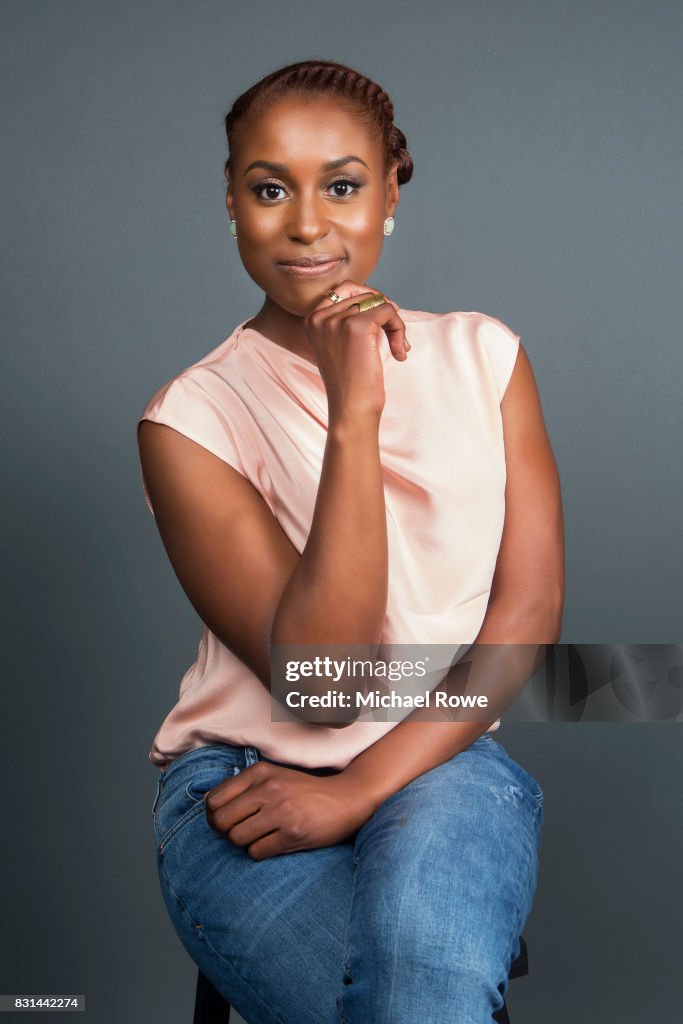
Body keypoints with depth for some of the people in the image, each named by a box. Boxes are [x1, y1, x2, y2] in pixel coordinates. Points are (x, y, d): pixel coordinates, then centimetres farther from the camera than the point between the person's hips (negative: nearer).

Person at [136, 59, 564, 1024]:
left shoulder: (482, 355, 5)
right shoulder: (192, 418, -5)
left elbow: (531, 605, -2)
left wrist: (363, 788, -13)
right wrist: (353, 412, -21)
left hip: (441, 759, 2)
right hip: (244, 784, -2)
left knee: (422, 941, -32)